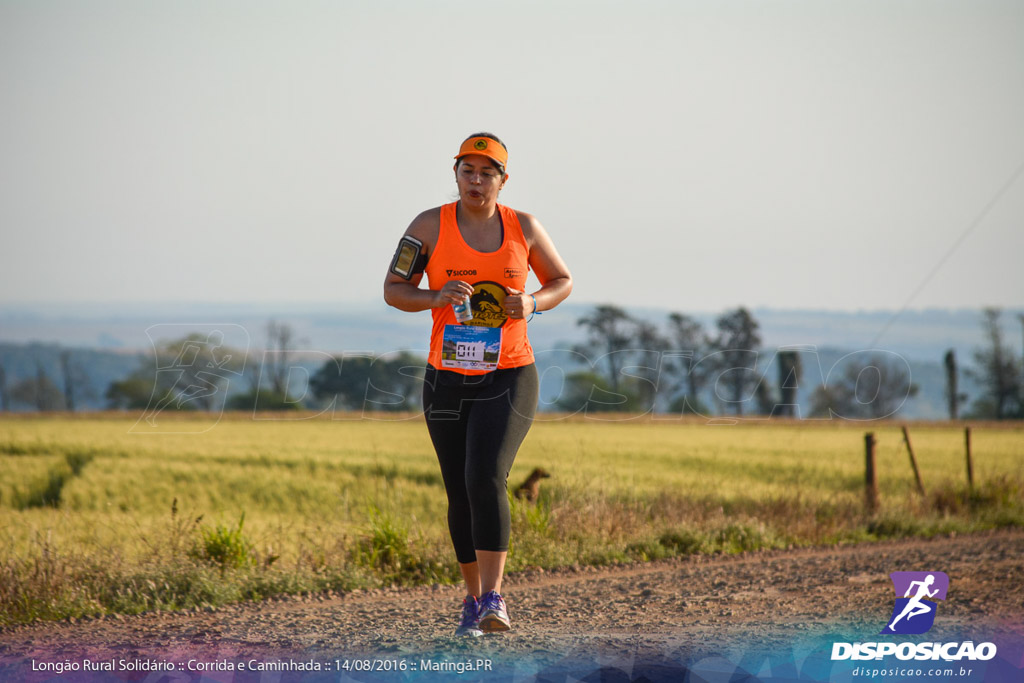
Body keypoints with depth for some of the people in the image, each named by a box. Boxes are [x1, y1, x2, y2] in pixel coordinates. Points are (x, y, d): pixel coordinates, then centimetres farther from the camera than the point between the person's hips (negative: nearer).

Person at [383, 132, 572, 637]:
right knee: (460, 494, 8)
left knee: (486, 479, -21)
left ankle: (494, 599, -20)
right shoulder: (430, 226, -2)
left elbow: (562, 281, 13)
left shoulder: (523, 227, 1)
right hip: (447, 382, 2)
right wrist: (437, 297, -20)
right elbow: (393, 291, 0)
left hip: (508, 381, -2)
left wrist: (532, 303, -9)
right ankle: (474, 597, 25)